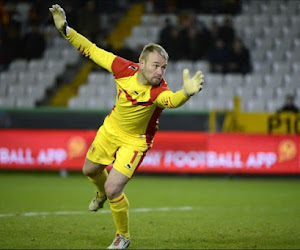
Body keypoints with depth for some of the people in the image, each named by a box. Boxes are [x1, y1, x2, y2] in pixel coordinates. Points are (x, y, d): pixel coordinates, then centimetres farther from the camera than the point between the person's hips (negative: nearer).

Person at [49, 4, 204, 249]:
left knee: (113, 190, -13)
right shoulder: (124, 69, -25)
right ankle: (101, 194, 63)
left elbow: (172, 100, -61)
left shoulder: (158, 91, -36)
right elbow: (92, 50, -12)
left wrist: (186, 92, -83)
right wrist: (65, 29, -16)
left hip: (135, 141, -5)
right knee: (90, 170, 25)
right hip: (111, 128, 5)